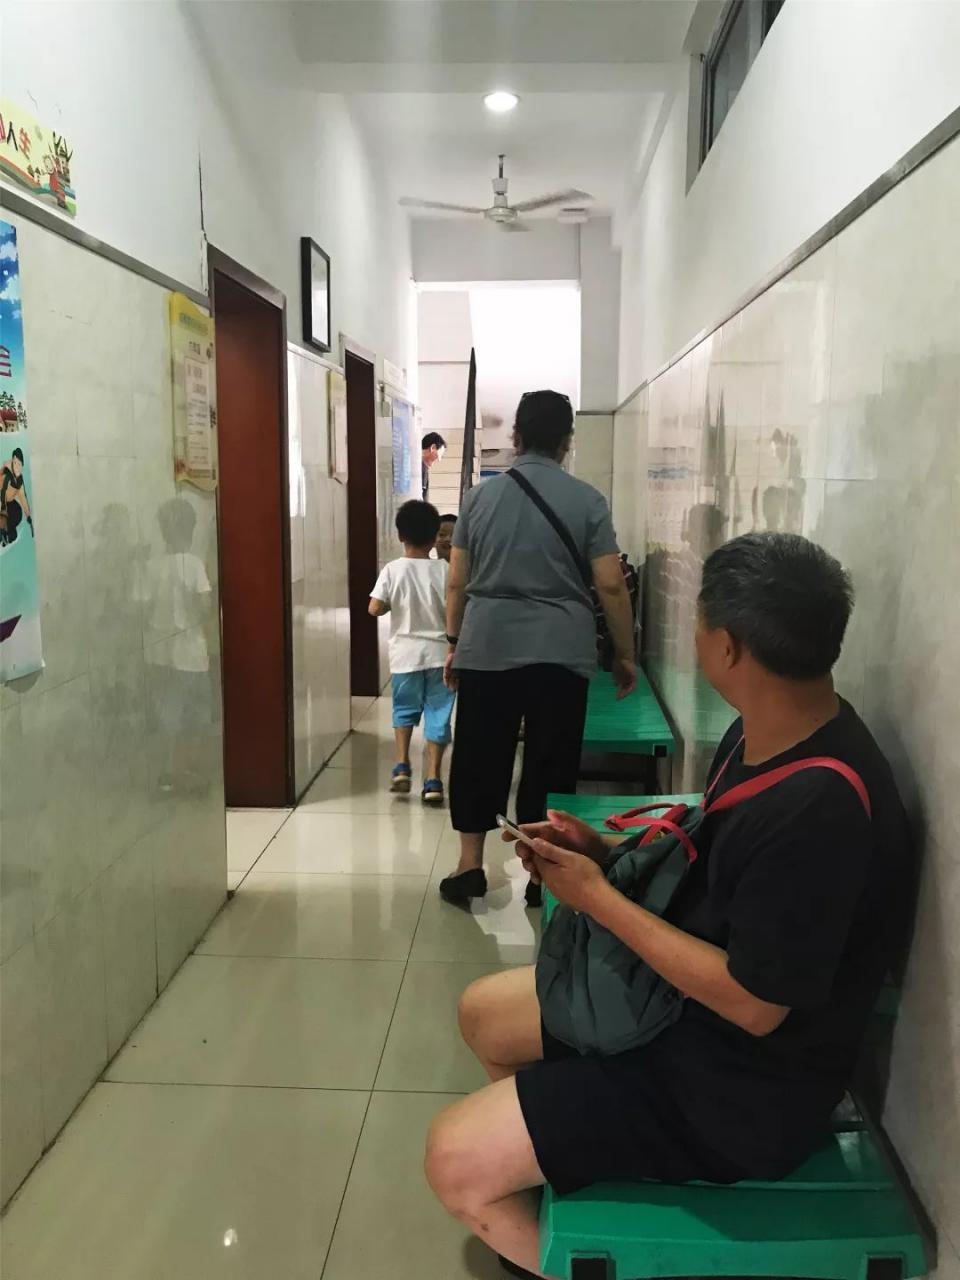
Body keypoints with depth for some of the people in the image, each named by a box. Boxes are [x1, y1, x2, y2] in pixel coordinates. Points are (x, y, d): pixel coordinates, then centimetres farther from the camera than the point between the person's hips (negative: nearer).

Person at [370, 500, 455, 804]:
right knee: (437, 714, 6)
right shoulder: (444, 570, -5)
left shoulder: (393, 570, -6)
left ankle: (402, 766, 11)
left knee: (404, 709, 21)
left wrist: (394, 605, 8)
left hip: (406, 653, 0)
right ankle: (432, 780, 4)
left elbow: (374, 609, -11)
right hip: (439, 653, 0)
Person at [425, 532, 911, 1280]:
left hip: (740, 1088, -10)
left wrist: (597, 897, -21)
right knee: (483, 1013, 20)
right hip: (680, 1004, 10)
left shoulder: (820, 808, -33)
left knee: (457, 1159, -13)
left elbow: (753, 1003, -28)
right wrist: (602, 852, -6)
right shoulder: (764, 734, -2)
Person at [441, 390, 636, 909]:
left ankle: (469, 864, 18)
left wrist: (454, 641, 18)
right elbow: (611, 585, -4)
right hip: (561, 653, -1)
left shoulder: (481, 496, 5)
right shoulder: (586, 500, -2)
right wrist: (624, 654, 5)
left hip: (487, 648, 2)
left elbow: (457, 583, 7)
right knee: (550, 765, 8)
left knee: (479, 757, 12)